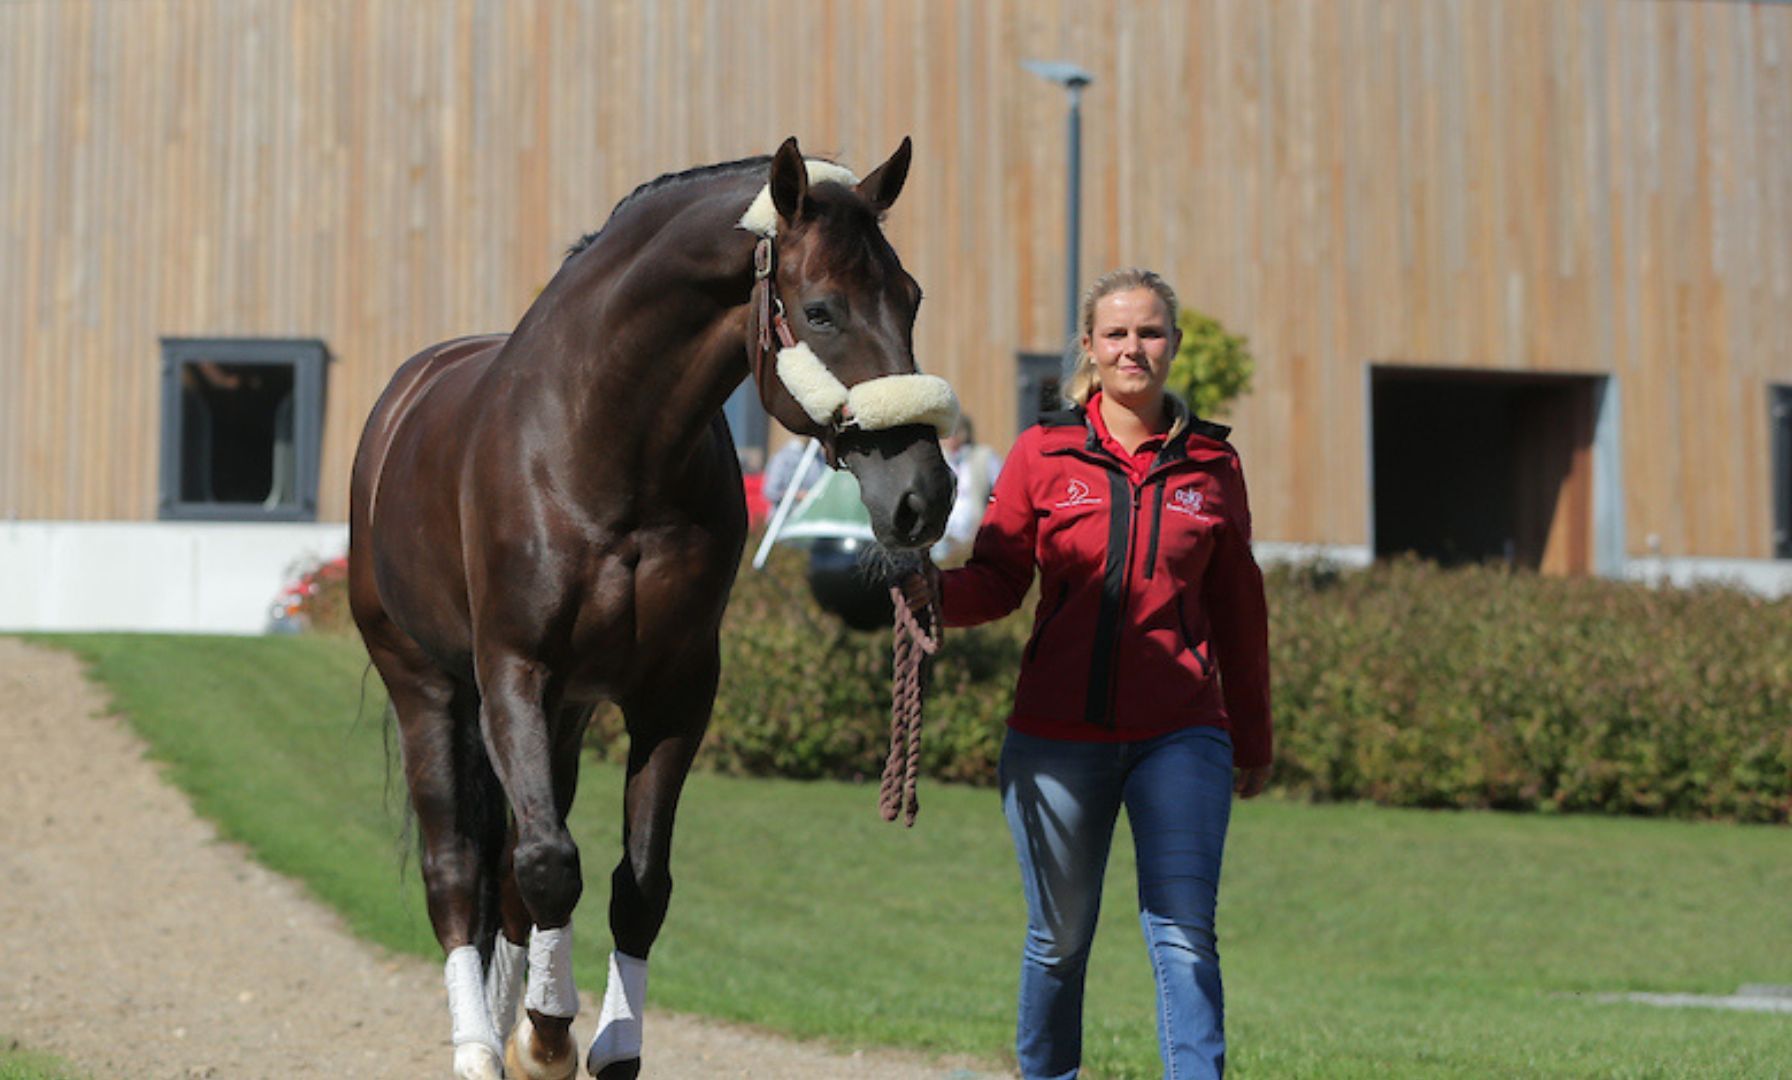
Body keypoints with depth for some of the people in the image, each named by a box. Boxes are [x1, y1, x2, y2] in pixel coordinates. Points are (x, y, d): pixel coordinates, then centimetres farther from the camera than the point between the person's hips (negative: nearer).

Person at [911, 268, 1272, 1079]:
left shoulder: (1210, 463, 7)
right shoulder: (1043, 453, 4)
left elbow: (1236, 610, 13)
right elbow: (998, 578, 4)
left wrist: (1253, 738, 18)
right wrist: (937, 590, -19)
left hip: (1179, 736, 0)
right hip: (1058, 732, 0)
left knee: (1184, 934, -8)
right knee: (1058, 937, 10)